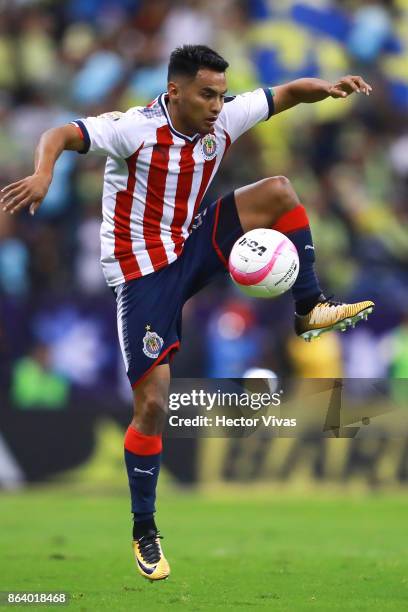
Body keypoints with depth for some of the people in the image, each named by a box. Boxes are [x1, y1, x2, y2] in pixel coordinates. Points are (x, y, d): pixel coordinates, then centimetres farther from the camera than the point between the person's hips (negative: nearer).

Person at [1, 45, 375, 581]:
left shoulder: (223, 121, -7)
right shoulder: (136, 130, -23)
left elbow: (288, 94, 3)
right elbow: (60, 135, -31)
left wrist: (329, 88, -18)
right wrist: (43, 175, -52)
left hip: (191, 251, 6)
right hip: (142, 274, -6)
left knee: (278, 191, -11)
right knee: (153, 404, -11)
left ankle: (310, 311, -1)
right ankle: (144, 531, 4)